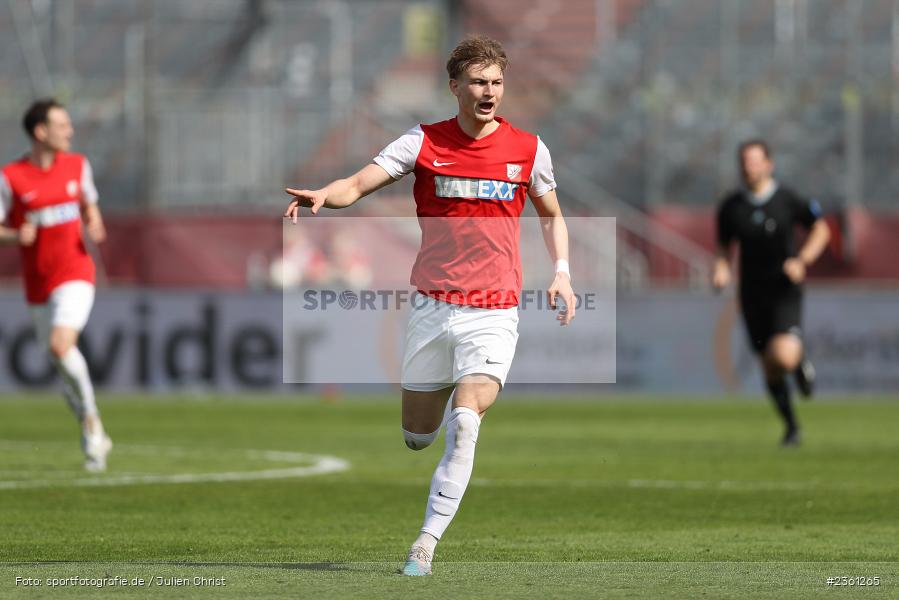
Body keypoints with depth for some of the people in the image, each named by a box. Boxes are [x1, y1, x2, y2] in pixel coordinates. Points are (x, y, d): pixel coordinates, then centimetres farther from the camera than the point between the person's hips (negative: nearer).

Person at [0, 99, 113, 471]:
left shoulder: (77, 165, 4)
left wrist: (94, 226, -3)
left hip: (74, 275, -1)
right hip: (38, 285, 1)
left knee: (61, 346, -25)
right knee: (62, 360, 7)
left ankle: (91, 418, -5)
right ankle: (94, 439, 26)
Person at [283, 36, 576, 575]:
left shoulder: (528, 149, 2)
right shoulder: (424, 143, -1)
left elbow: (551, 214, 17)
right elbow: (358, 185, -10)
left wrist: (562, 272, 2)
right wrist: (322, 195, -32)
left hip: (494, 313, -1)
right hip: (432, 305, 1)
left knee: (464, 424, -21)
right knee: (417, 436, 9)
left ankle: (426, 544, -16)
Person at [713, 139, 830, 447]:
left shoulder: (788, 200, -8)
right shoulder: (730, 207, -1)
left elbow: (821, 229, 3)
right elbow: (724, 245, 13)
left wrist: (802, 260, -13)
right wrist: (722, 268, -8)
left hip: (785, 292, -3)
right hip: (752, 295, 3)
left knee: (784, 356, -24)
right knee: (770, 369, 6)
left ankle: (801, 361, 14)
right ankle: (791, 427, 25)